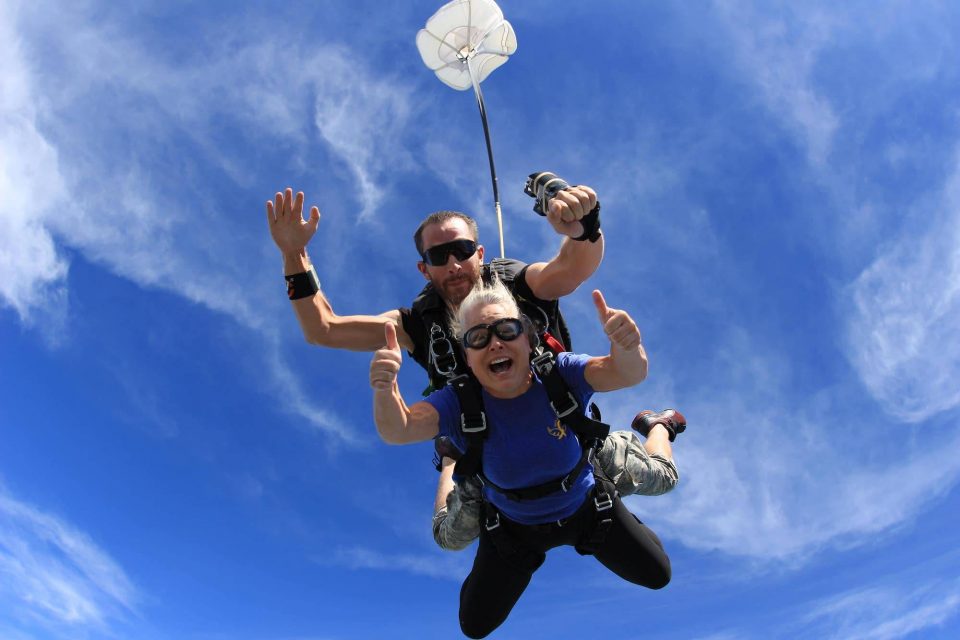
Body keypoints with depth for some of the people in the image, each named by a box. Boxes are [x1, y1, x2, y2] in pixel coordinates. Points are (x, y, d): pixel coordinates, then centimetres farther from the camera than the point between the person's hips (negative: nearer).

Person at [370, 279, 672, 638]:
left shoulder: (559, 375, -30)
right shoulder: (459, 404, -29)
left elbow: (628, 374, -44)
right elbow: (397, 430, -44)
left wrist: (626, 346, -68)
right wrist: (385, 389, -66)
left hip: (587, 510, 0)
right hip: (513, 527, 0)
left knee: (657, 575, 19)